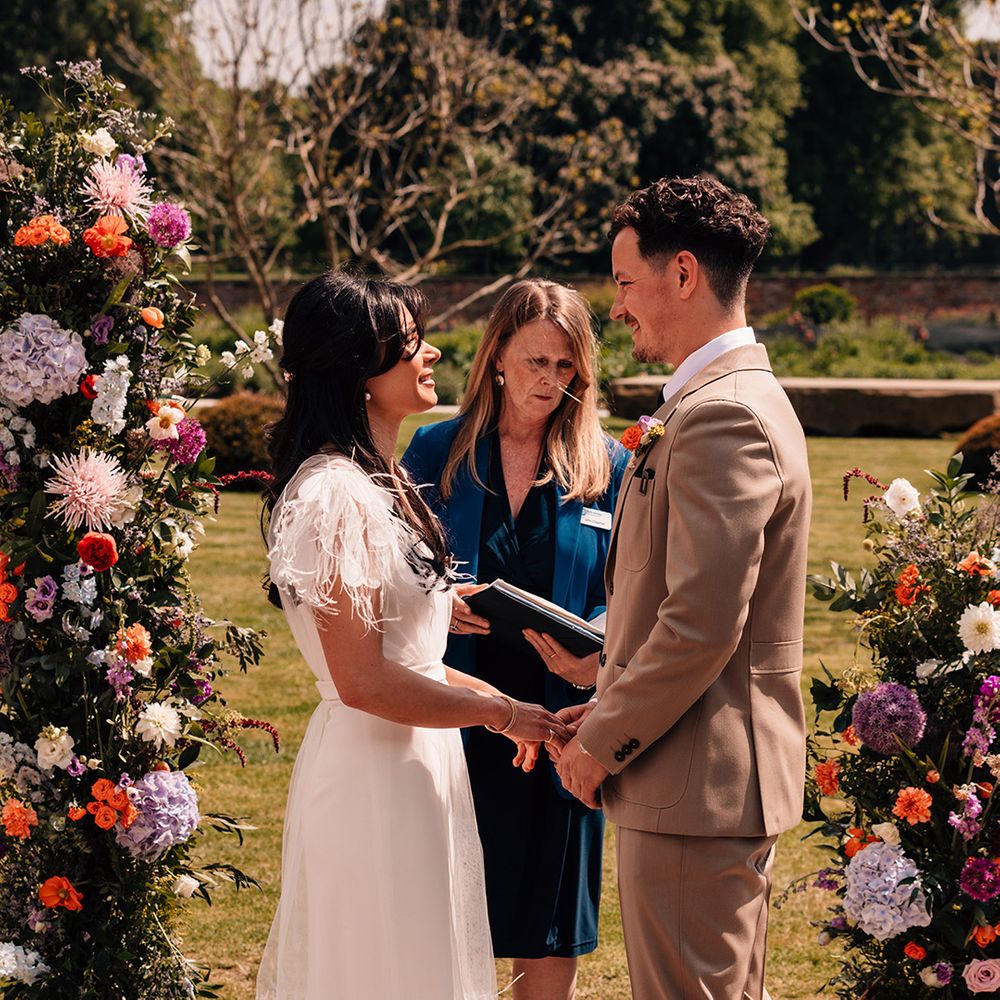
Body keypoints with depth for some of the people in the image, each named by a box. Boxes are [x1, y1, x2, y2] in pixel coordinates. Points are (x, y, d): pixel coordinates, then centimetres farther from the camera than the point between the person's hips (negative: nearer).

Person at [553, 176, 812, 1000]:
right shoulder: (745, 398, 15)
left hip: (695, 785, -11)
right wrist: (613, 709, 13)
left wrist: (604, 743, -13)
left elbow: (700, 626, -25)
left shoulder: (720, 418, -20)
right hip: (734, 777, 11)